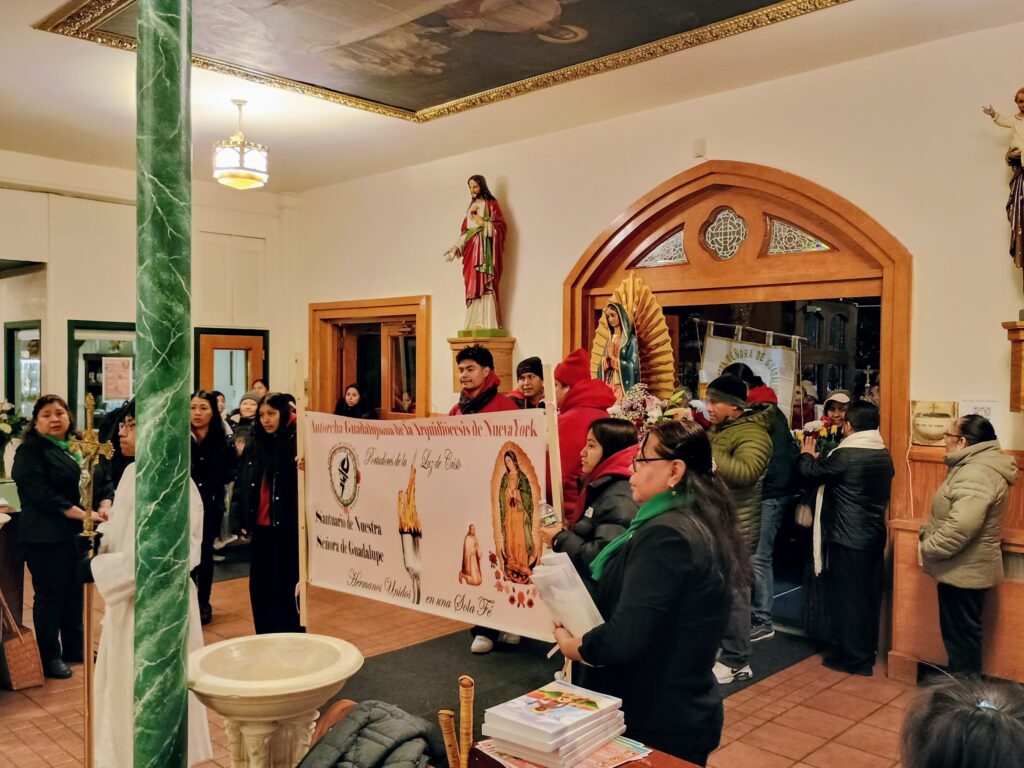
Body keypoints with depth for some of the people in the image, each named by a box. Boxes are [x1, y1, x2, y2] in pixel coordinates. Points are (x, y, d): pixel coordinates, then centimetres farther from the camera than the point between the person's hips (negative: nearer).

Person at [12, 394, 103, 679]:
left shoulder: (74, 448, 12)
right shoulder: (30, 451, -9)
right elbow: (42, 494, -18)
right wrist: (83, 514, -22)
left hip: (74, 533, 7)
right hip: (46, 536, -7)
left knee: (74, 592, 14)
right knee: (49, 595, 1)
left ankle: (74, 648, 27)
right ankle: (49, 658, 13)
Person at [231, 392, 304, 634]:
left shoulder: (297, 443, -10)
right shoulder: (255, 445, 9)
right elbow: (241, 483, 13)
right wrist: (242, 516, 8)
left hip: (288, 527, -6)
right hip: (261, 526, 6)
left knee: (286, 586, 2)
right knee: (259, 585, 13)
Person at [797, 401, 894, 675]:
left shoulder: (845, 455, -20)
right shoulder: (884, 455, 5)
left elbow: (811, 472, -9)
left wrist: (806, 455, 13)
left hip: (848, 537, -8)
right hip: (874, 536, 8)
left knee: (847, 596, 2)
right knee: (868, 596, 16)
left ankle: (853, 657, 9)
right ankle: (867, 650, 27)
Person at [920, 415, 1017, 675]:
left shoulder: (977, 474, -24)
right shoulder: (974, 466, 13)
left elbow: (960, 527, -32)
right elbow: (953, 516, 21)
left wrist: (929, 548, -19)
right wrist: (928, 533, 6)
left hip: (964, 572, -10)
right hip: (964, 569, 10)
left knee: (961, 634, 1)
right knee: (959, 632, 19)